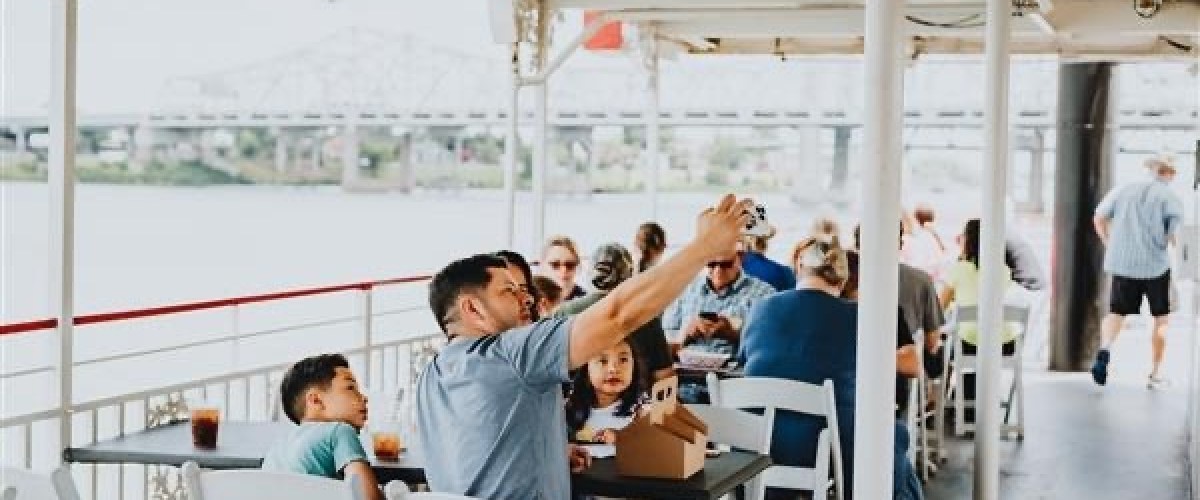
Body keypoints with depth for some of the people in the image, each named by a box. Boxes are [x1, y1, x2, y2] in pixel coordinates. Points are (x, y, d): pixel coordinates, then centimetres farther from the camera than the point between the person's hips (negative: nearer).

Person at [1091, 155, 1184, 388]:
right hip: (1156, 265, -2)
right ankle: (1154, 374, 15)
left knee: (1116, 313, 11)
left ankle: (1105, 348, -20)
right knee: (1161, 319, 13)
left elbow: (1099, 219, 6)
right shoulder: (1171, 199, -5)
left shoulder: (1123, 191, 6)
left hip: (1123, 264, 3)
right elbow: (1175, 236, -13)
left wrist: (1110, 245, 18)